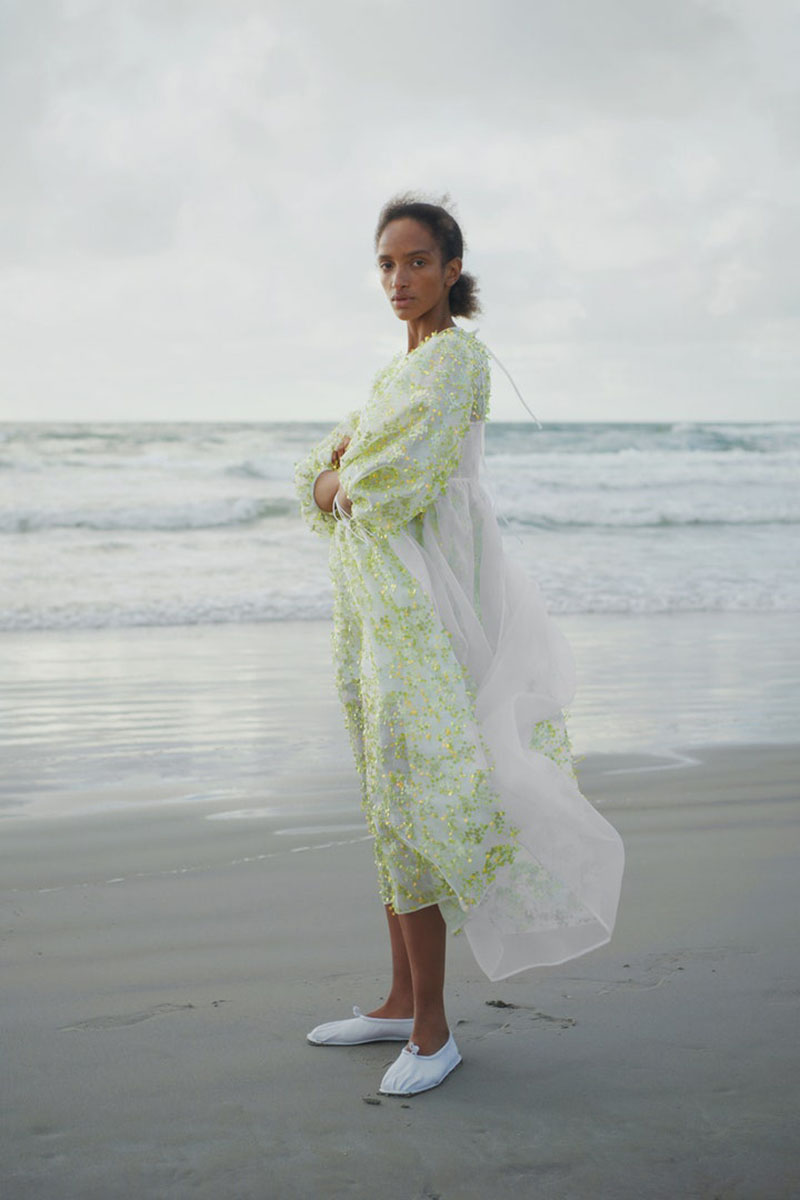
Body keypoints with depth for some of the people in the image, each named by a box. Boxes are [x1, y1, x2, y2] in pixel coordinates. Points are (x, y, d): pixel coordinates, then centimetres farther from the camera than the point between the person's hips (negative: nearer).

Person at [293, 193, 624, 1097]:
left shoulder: (457, 355, -7)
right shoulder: (393, 371, 20)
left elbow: (403, 475, -19)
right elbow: (319, 474, 18)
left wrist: (348, 482, 0)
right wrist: (332, 482, -4)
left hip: (421, 599, -9)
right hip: (371, 598, 9)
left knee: (411, 796, -9)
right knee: (389, 800, 11)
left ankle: (432, 1030, -1)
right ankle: (402, 1002, 21)